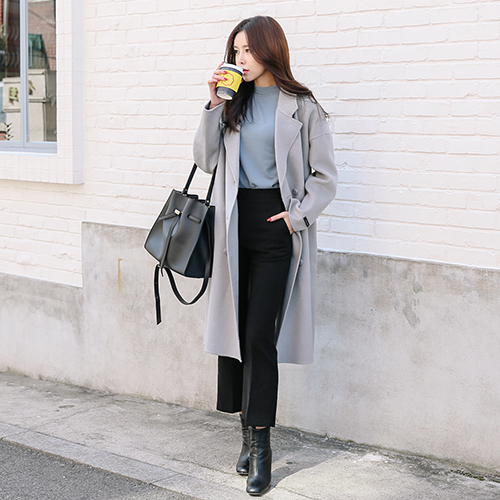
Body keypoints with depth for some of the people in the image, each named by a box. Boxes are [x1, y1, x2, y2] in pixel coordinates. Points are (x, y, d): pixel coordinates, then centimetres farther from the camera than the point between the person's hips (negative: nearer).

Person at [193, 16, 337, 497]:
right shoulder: (235, 104, 13)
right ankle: (249, 434, 18)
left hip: (276, 228, -5)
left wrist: (297, 216, -11)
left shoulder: (301, 107, -1)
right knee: (233, 329, 5)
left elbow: (325, 177, 0)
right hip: (235, 223, 5)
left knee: (260, 335, -8)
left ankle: (261, 443, 2)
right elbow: (206, 160, 7)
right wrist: (214, 105, 0)